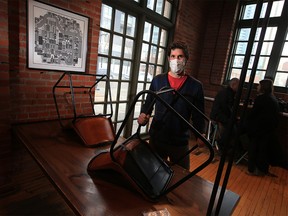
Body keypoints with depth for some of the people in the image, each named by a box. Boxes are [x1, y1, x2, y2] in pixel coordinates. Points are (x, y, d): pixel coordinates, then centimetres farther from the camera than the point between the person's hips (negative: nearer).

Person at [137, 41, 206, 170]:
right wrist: (143, 116, -17)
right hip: (156, 139, 1)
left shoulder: (195, 86, -3)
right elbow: (148, 104, 3)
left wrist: (200, 134, -14)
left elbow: (198, 114, 0)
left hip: (180, 142, 0)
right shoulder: (157, 80, 0)